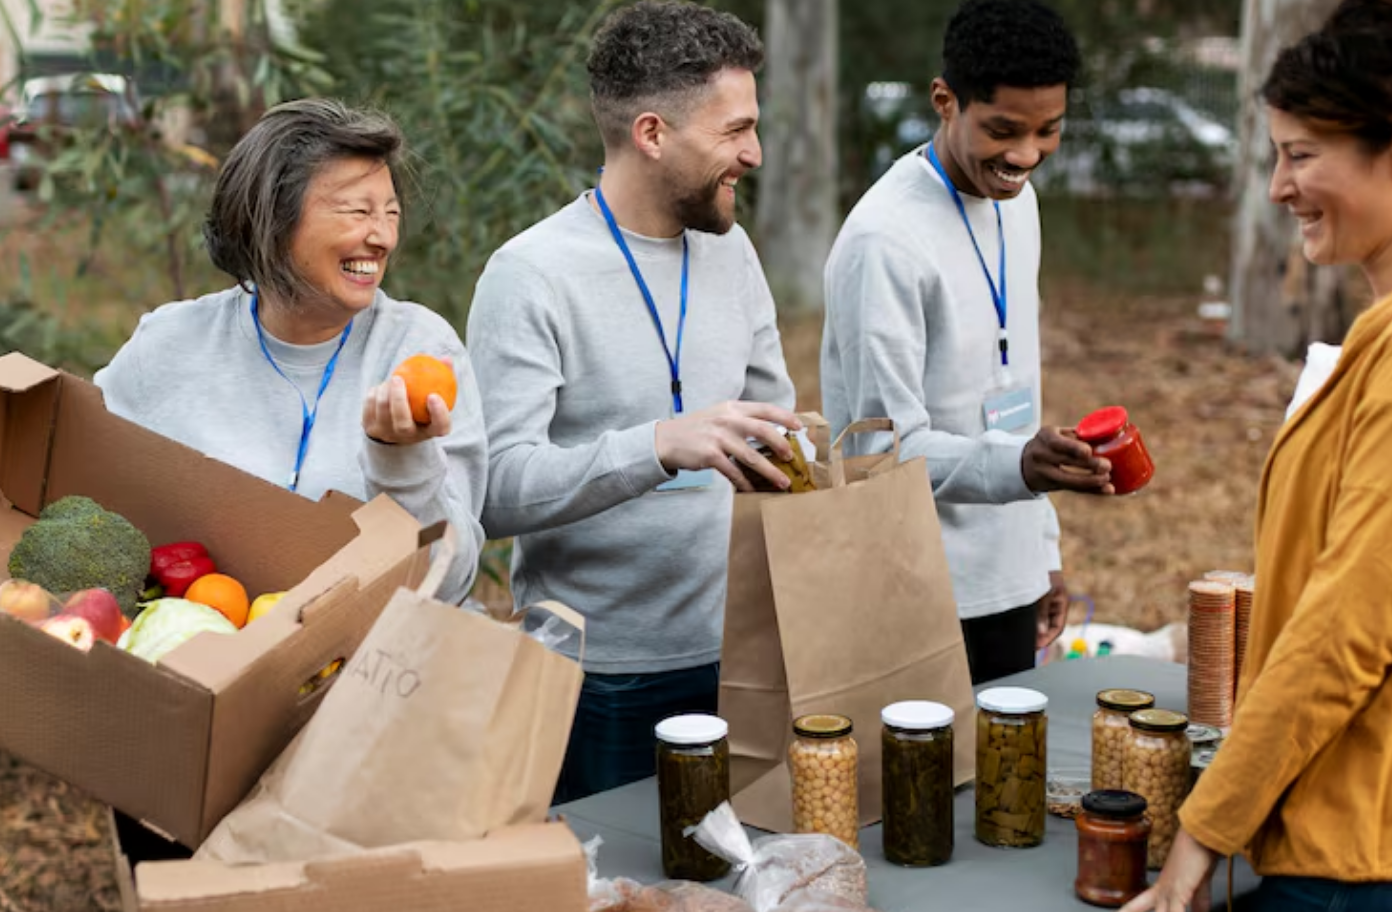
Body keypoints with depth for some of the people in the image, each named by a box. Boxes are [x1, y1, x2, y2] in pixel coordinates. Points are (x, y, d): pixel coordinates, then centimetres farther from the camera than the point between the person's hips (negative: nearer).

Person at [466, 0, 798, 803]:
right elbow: (497, 490, -22)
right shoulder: (532, 275, -14)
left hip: (730, 652, 6)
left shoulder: (730, 251, 7)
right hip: (600, 680, -6)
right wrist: (660, 445, -35)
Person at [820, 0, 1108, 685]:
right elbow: (888, 446, -19)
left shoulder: (1016, 200, 7)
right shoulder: (885, 240, -20)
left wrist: (1043, 548, 15)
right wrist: (1019, 467, -36)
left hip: (1009, 577, 8)